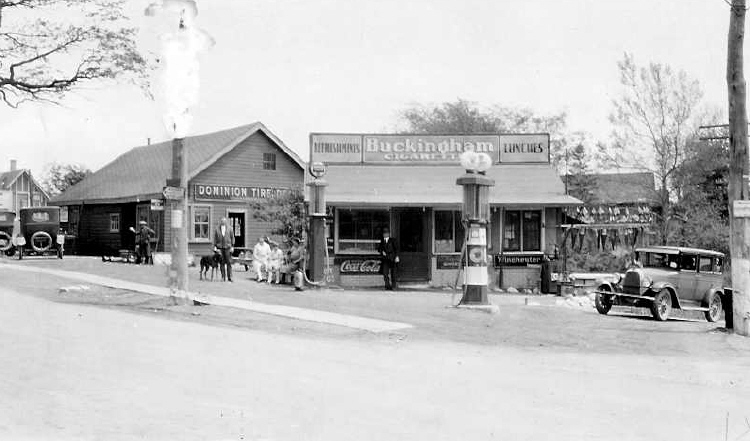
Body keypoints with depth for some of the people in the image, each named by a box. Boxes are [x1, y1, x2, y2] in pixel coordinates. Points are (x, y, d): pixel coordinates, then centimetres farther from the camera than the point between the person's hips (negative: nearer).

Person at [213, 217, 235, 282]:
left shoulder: (229, 229, 5)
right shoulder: (217, 229, 6)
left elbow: (232, 237, 8)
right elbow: (215, 238, 8)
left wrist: (232, 246, 2)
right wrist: (215, 246, 1)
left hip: (227, 247, -1)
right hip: (219, 247, 1)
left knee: (229, 262, -5)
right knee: (221, 263, 1)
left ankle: (229, 277, -2)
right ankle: (223, 277, 6)